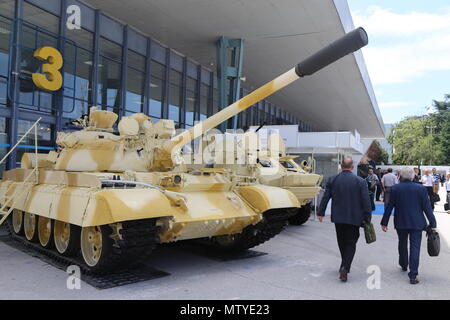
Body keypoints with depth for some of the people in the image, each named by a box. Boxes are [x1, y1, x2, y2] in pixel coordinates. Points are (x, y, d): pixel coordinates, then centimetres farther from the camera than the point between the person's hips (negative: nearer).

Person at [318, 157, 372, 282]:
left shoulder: (332, 180, -3)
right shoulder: (360, 181, -7)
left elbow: (325, 198, 1)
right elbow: (366, 201, -6)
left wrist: (321, 213, 10)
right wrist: (367, 217, 2)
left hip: (338, 217, 2)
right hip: (354, 218, -2)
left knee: (342, 242, 18)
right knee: (351, 243, 5)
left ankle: (345, 265, 33)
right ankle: (345, 267, -9)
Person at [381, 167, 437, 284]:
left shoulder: (395, 189, -6)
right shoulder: (421, 189, -5)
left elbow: (389, 207, -4)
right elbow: (427, 207, -5)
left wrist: (384, 222, 3)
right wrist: (432, 224, 2)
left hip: (400, 223, 1)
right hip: (417, 223, -1)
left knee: (402, 244, 21)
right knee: (415, 247, -1)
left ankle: (403, 265, 40)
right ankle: (413, 275, -5)